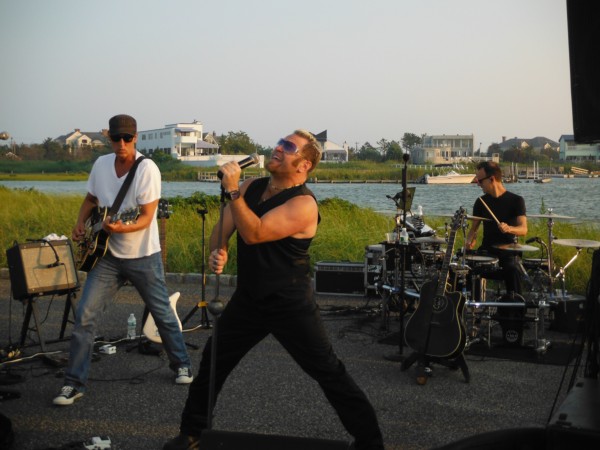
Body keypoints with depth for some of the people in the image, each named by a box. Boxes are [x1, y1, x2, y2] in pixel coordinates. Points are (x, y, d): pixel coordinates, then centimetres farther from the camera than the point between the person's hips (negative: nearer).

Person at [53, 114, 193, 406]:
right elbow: (90, 199, 17)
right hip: (108, 256, 4)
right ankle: (74, 383, 5)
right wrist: (81, 223, -1)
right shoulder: (101, 164, 0)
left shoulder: (147, 169, -17)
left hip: (143, 256, -4)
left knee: (163, 314, 9)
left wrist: (121, 228, -38)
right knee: (85, 315, -4)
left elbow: (146, 218, -20)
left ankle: (182, 365, 31)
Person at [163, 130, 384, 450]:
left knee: (330, 375, -3)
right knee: (211, 365, 13)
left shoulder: (303, 204, -21)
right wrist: (217, 251, -19)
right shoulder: (251, 186, 2)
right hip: (248, 298, 7)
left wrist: (232, 190, -30)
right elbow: (222, 227, 2)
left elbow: (254, 234, -29)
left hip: (290, 305, -6)